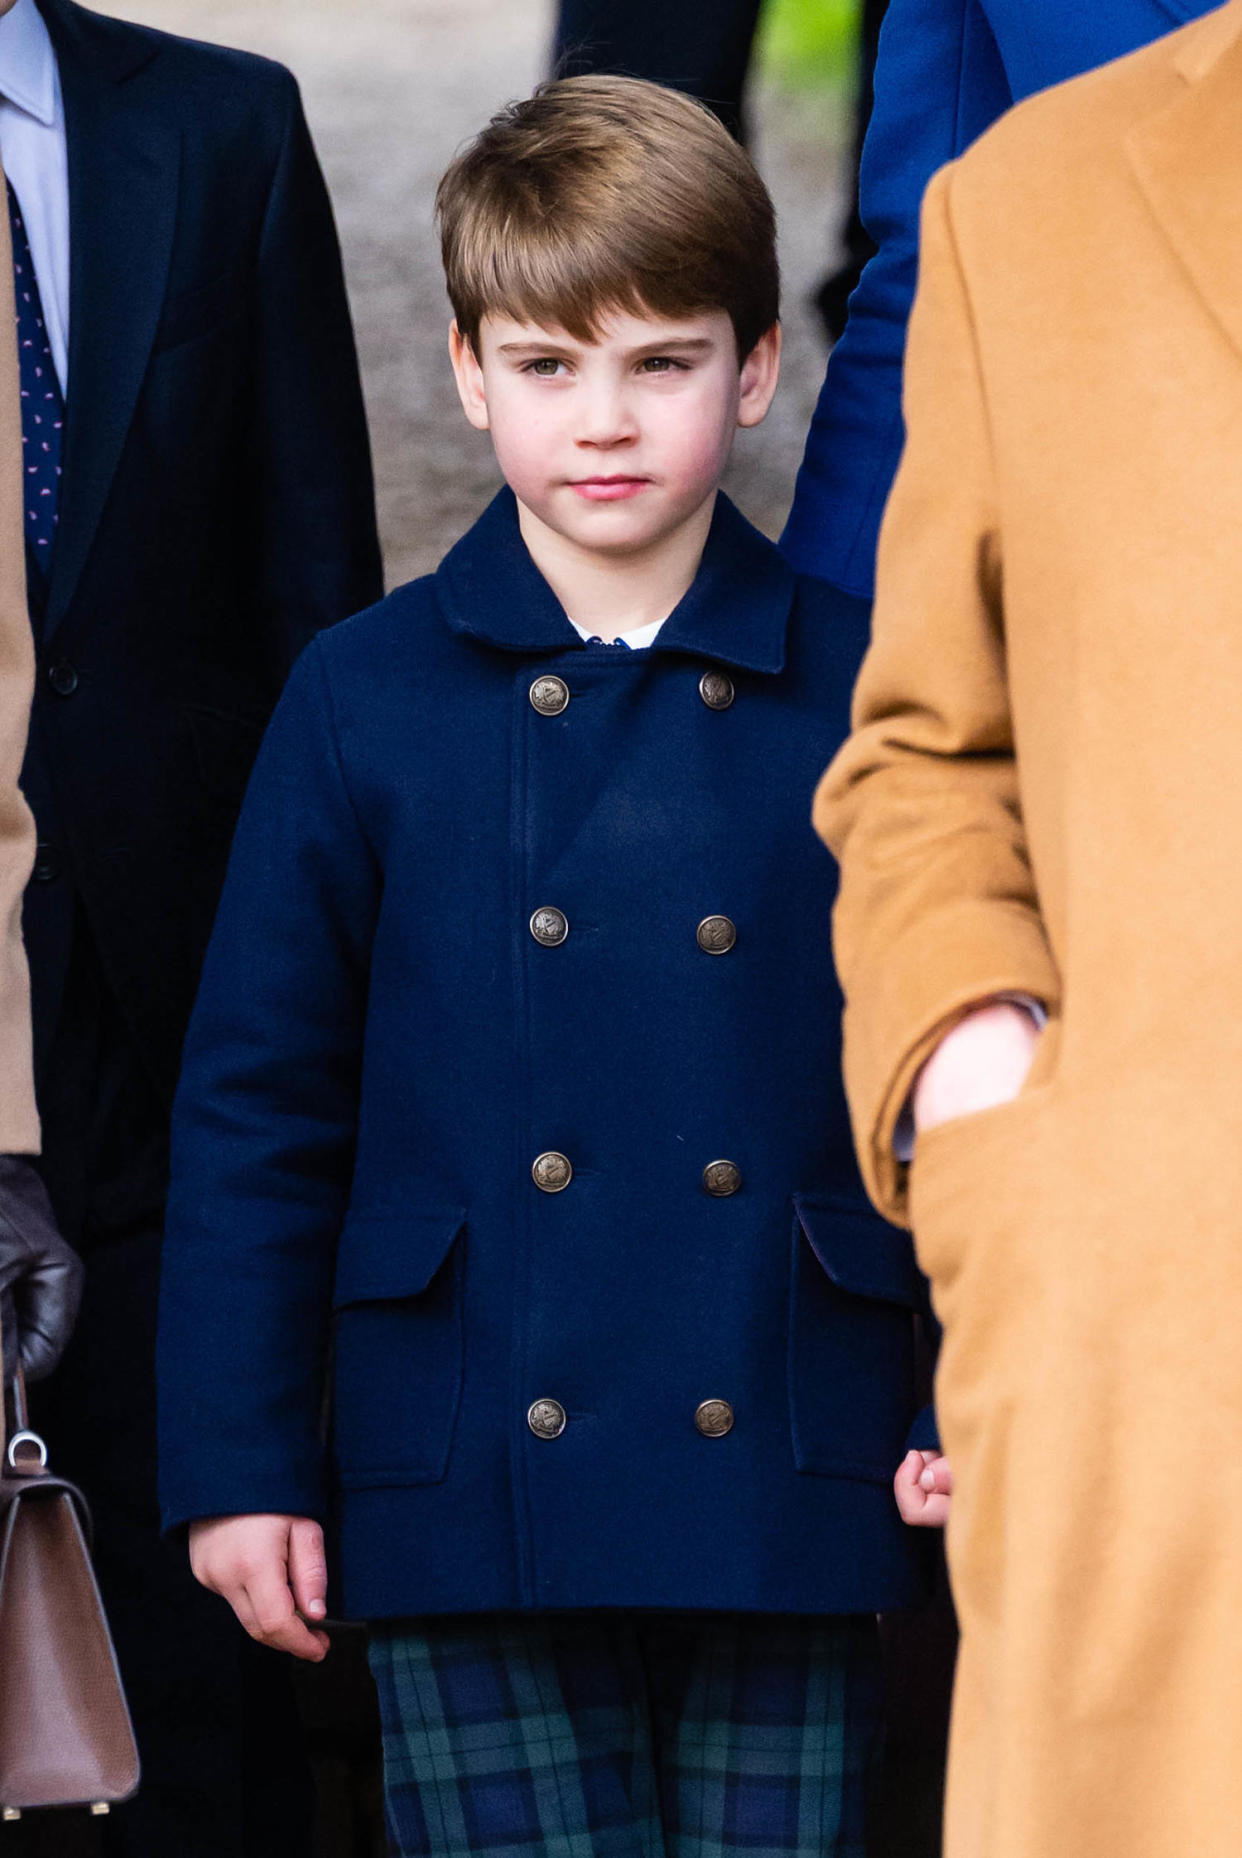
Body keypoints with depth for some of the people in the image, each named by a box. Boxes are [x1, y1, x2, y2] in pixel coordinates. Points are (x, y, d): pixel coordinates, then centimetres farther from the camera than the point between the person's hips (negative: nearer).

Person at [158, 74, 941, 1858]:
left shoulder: (861, 695, 4)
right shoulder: (364, 701, 3)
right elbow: (258, 1109, 5)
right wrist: (238, 1462, 2)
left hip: (783, 1508, 1)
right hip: (472, 1504, 0)